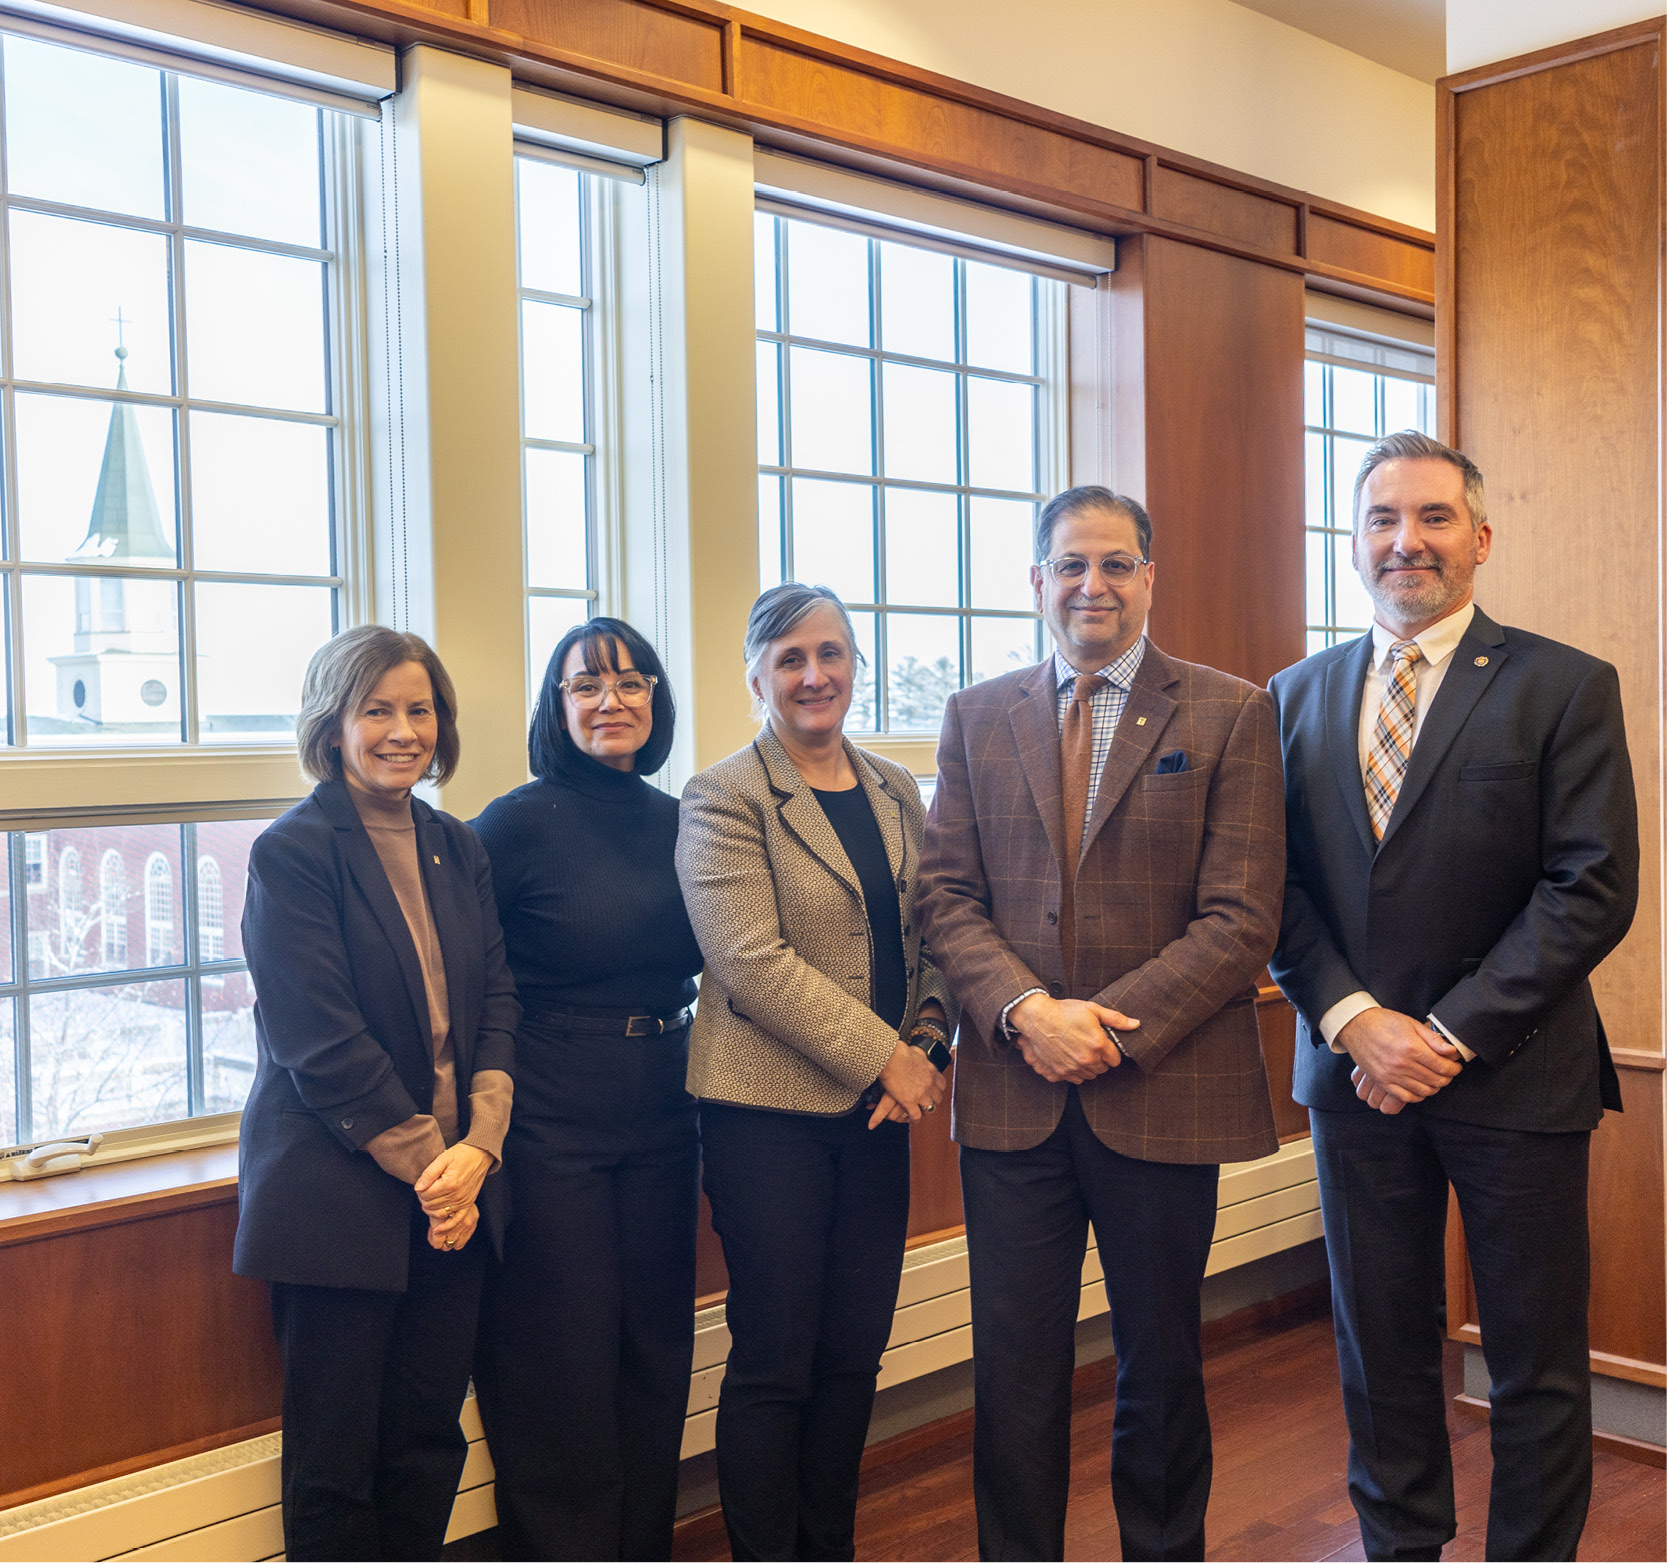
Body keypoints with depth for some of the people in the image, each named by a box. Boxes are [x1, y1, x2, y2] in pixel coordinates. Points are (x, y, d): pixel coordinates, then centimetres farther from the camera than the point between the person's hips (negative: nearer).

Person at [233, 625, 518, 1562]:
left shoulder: (459, 850, 10)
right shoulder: (293, 853, -8)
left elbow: (498, 1002, 5)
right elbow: (322, 1041, -13)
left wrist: (479, 1145, -9)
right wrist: (425, 1162, -12)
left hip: (455, 1186, 5)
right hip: (341, 1194, -5)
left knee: (429, 1443, 12)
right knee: (336, 1460, 7)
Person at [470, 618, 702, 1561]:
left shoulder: (679, 823, 6)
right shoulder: (516, 824, -9)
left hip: (662, 1120, 5)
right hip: (551, 1123, -5)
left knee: (656, 1359, 15)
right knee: (562, 1375, 5)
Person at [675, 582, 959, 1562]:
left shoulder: (896, 791, 13)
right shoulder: (724, 800, -7)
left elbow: (930, 934, 13)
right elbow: (754, 961, -15)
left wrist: (929, 1044, -4)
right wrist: (884, 1057, -16)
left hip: (881, 1109, 6)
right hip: (769, 1111, -5)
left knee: (856, 1353, 13)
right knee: (774, 1365, 3)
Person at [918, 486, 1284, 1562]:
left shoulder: (1232, 716, 0)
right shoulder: (977, 716, 8)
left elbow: (1241, 920, -7)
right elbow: (948, 896, 4)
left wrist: (1113, 1028, -15)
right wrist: (1025, 1010, -13)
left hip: (1164, 1091, -1)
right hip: (1014, 1095, 2)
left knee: (1162, 1369, 14)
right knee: (1014, 1369, 9)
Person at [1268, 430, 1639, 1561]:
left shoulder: (1566, 687, -4)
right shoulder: (1299, 695, 8)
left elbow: (1594, 887, -10)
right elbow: (1279, 884, 5)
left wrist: (1452, 1034, -15)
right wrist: (1352, 1018, -10)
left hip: (1514, 1076, -3)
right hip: (1356, 1071, 3)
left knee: (1537, 1368, 9)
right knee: (1381, 1346, 14)